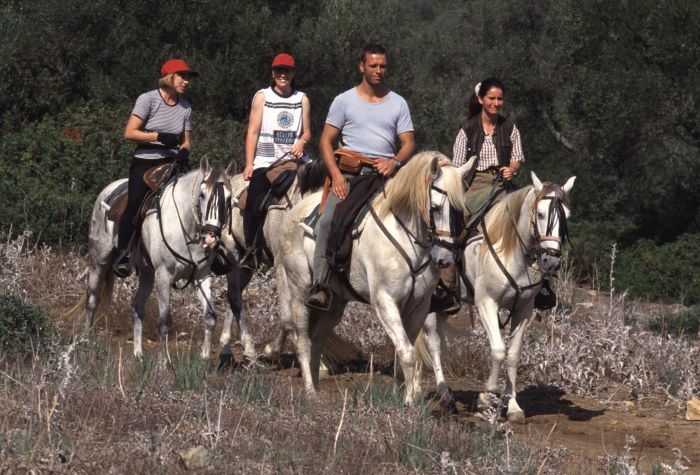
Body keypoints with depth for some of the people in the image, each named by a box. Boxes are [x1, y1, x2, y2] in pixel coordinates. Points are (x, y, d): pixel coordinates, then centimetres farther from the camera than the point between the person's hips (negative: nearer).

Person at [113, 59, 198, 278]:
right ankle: (122, 253, -9)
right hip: (145, 162, -5)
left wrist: (184, 151, -9)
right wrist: (159, 137, -17)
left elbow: (186, 142, 15)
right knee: (135, 203, -23)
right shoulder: (148, 99, -3)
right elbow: (129, 133, -7)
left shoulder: (185, 107, 13)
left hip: (171, 161, 5)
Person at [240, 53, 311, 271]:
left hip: (293, 159, 3)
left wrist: (301, 142, -8)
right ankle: (250, 250, -3)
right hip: (265, 161, -3)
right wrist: (249, 164, -5)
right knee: (254, 205, -17)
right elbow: (253, 132, 3)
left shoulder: (302, 99, 12)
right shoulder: (262, 96, 5)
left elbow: (307, 132, 17)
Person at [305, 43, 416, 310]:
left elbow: (409, 143, 10)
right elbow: (326, 141, 5)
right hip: (349, 174, -2)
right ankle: (320, 286, -29)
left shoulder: (398, 103, 14)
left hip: (385, 172, 2)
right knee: (329, 220, -25)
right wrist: (336, 174, -11)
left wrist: (394, 161, -13)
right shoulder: (344, 101, 8)